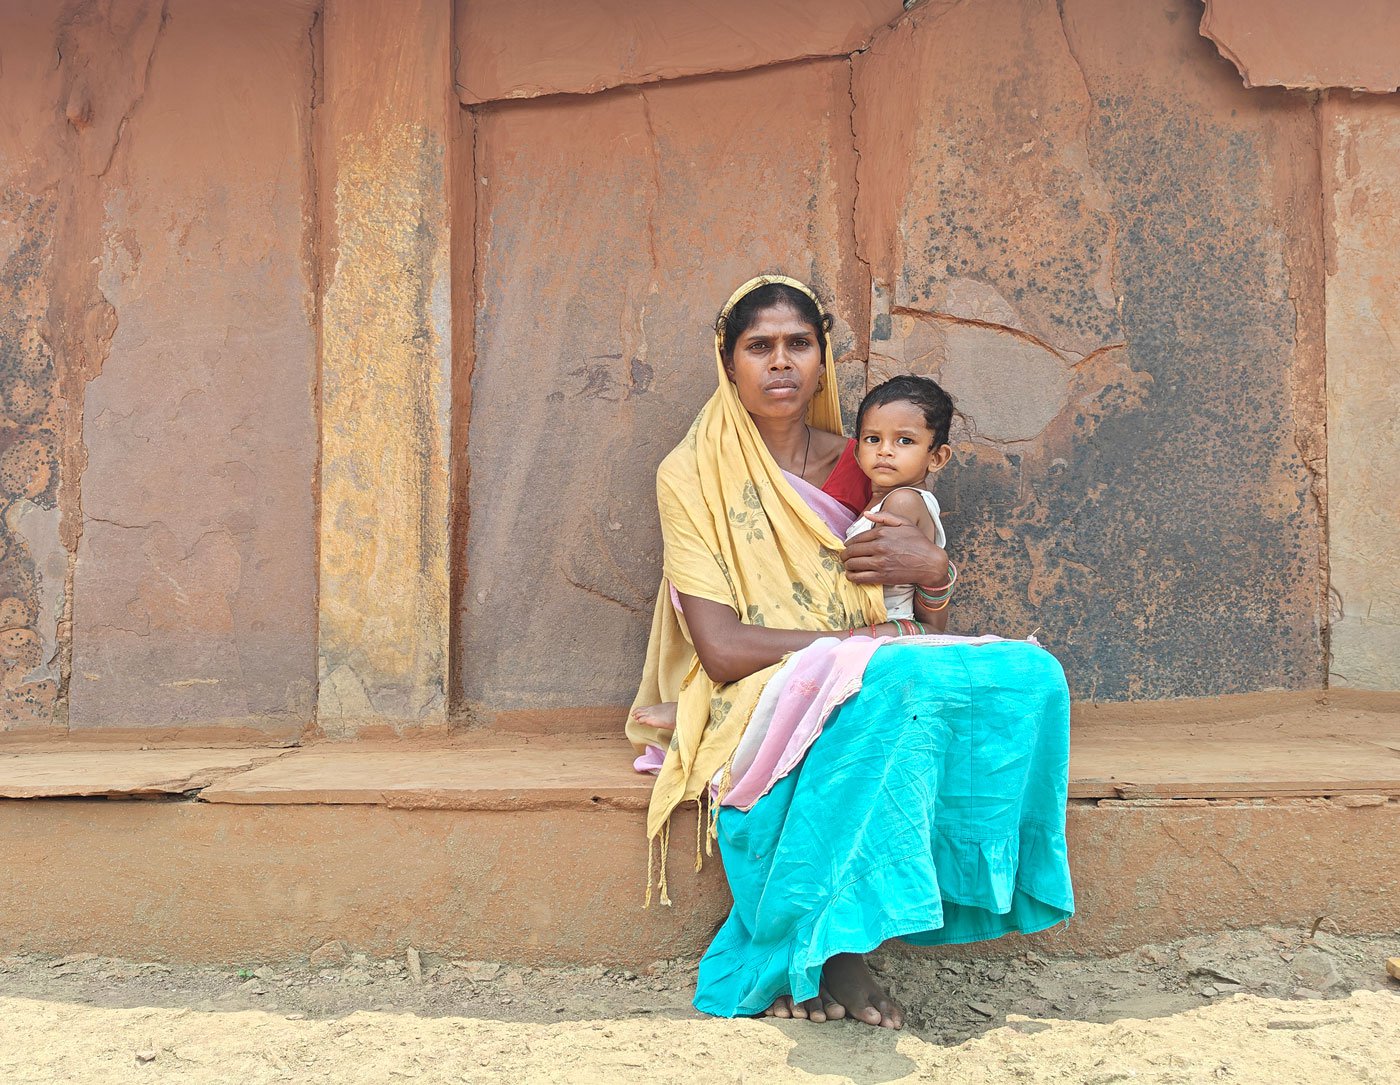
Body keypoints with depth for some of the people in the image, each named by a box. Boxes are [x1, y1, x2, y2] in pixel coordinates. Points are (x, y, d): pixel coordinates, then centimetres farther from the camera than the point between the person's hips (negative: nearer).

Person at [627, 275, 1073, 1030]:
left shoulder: (855, 466, 12)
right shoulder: (692, 476, -3)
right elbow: (722, 648, -12)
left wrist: (931, 567, -8)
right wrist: (865, 642, -13)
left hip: (874, 686, 6)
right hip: (760, 707, -6)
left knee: (1027, 674, -22)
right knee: (894, 685, -36)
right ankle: (835, 945, -21)